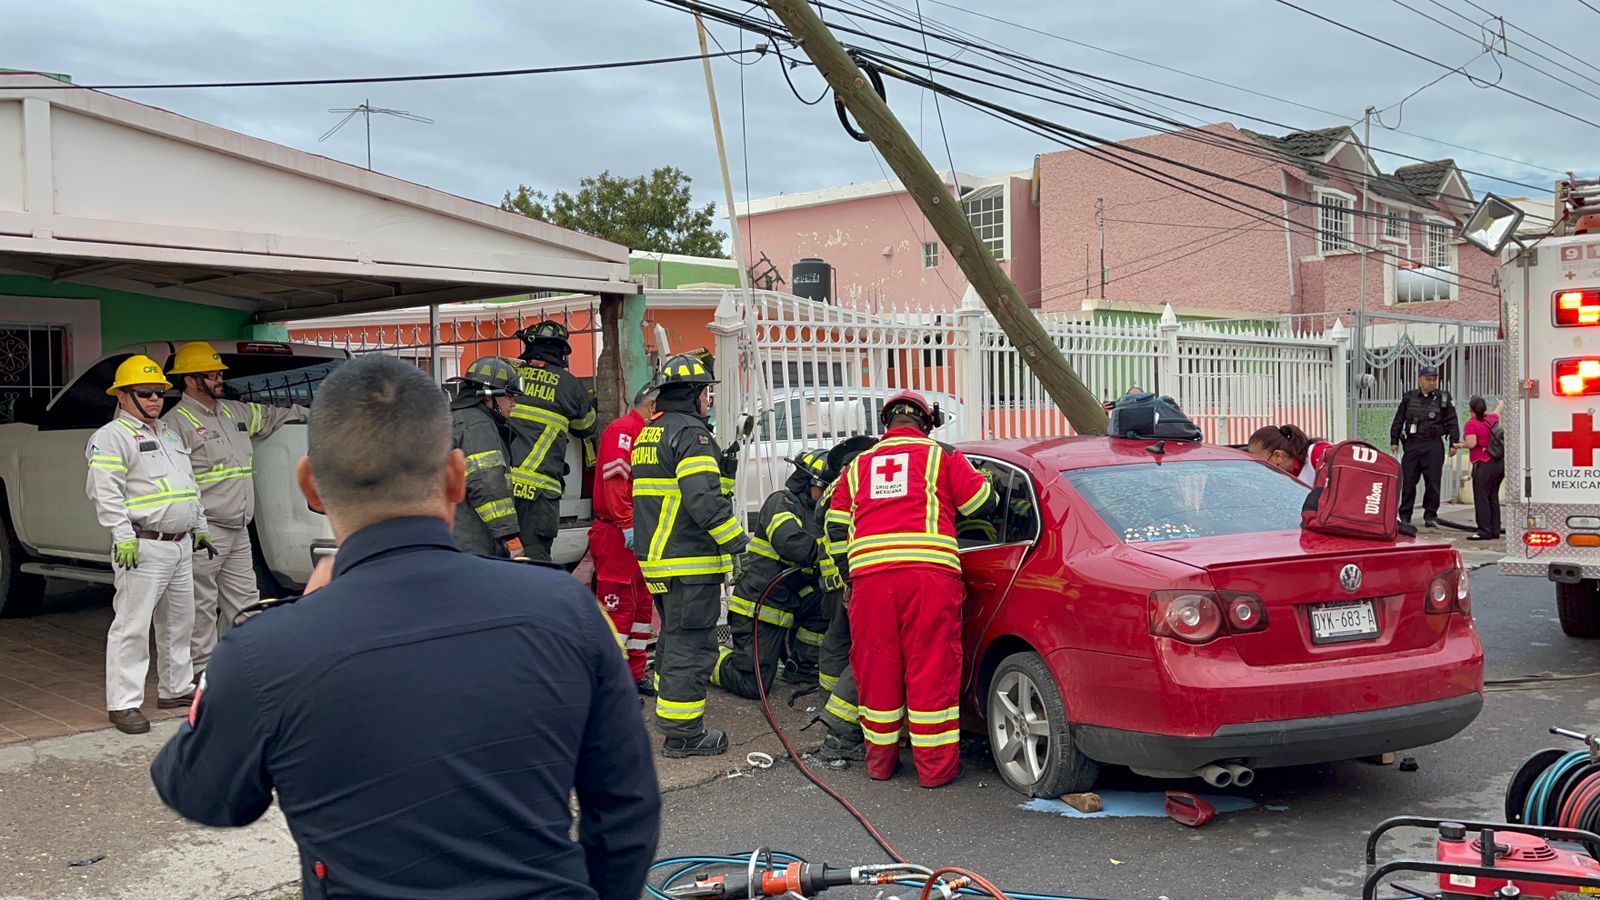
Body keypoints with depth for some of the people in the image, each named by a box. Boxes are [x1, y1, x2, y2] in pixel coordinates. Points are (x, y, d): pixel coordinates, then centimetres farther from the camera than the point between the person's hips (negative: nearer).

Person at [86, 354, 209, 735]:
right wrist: (123, 537, -22)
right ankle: (123, 703, -4)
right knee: (132, 626, -7)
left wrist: (200, 527, 21)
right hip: (144, 547, -9)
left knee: (179, 622, 16)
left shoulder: (170, 434, 20)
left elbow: (190, 486, 26)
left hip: (181, 545, 9)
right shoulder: (112, 437, -7)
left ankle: (176, 689, 28)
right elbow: (105, 492, -16)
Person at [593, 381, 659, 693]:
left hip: (637, 535, 10)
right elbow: (614, 480, -22)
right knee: (618, 605, -8)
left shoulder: (643, 434, 20)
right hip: (616, 533, -10)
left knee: (642, 603, 14)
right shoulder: (622, 430, -12)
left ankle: (636, 674, 23)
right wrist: (627, 524, -25)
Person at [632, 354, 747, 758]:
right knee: (691, 644, -5)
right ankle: (682, 732, -2)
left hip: (656, 557, 10)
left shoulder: (647, 434, 18)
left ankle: (670, 713, 33)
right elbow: (704, 498, -23)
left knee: (674, 638, 21)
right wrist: (736, 541, -16)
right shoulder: (690, 433, -14)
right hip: (691, 561, -10)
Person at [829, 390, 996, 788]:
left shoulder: (858, 466, 25)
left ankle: (880, 759, 22)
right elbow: (982, 502, 11)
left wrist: (841, 580, 31)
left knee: (876, 665, 12)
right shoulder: (940, 456, 15)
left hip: (869, 572, 3)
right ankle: (936, 764, 7)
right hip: (929, 567, -3)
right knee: (932, 666, 3)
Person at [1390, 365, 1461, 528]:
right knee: (1408, 481, 1)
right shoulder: (1408, 398, 9)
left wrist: (1454, 443, 0)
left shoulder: (1443, 398, 6)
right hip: (1412, 445, 1)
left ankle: (1430, 516, 9)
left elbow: (1452, 422, 6)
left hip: (1433, 446, -1)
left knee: (1433, 482, -1)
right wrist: (1394, 441, 8)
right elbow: (1398, 421, 12)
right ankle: (1404, 516, 8)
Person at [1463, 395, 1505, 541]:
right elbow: (1497, 412, 34)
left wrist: (1462, 443, 1)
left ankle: (1485, 531, -9)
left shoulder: (1472, 423, -11)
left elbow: (1471, 443, -21)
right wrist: (1500, 404, 56)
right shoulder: (1492, 419, 10)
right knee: (1493, 497, 14)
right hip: (1499, 463, 8)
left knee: (1481, 499, -6)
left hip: (1483, 465, -8)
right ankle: (1495, 530, 17)